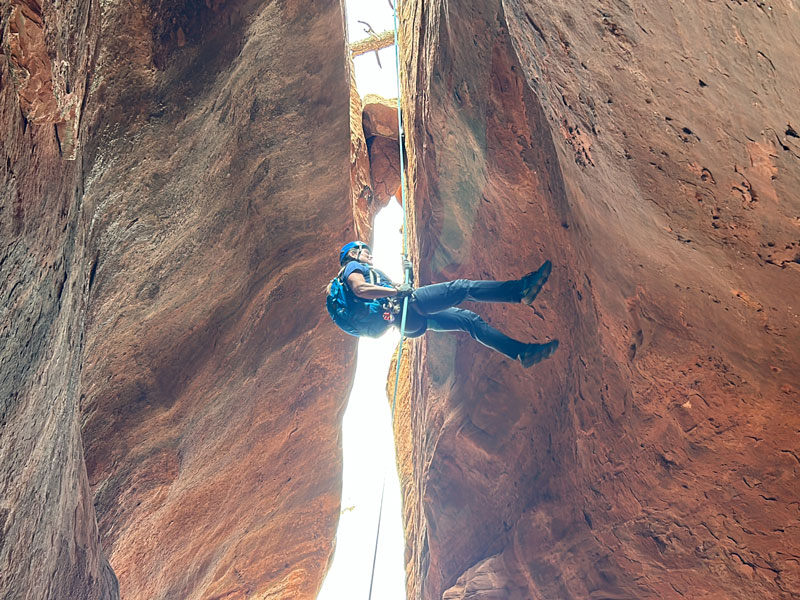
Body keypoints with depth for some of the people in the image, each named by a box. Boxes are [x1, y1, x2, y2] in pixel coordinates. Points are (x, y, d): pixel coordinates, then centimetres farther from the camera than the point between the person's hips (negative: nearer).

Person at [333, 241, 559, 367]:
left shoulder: (371, 271, 37)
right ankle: (521, 289, -24)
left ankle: (521, 351, -2)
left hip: (413, 320, 10)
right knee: (461, 287, -16)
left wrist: (407, 275, 18)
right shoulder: (353, 267, 9)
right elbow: (360, 289, -16)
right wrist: (397, 291, -19)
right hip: (403, 308, -10)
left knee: (468, 319, 4)